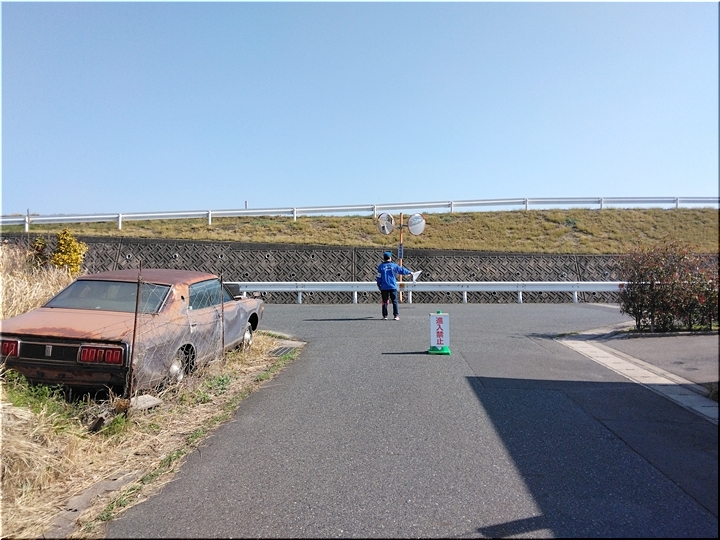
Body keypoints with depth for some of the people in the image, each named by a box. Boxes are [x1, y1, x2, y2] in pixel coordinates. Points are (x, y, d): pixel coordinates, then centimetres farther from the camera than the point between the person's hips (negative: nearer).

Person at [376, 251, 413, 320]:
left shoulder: (381, 266, 0)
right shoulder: (394, 265, 0)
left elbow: (378, 277, 0)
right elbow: (402, 270, 11)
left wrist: (379, 286, 11)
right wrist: (409, 272, 27)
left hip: (384, 288, 1)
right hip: (393, 287, 0)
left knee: (384, 301, 8)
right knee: (395, 301, 4)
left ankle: (384, 316, 8)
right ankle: (396, 315, 0)